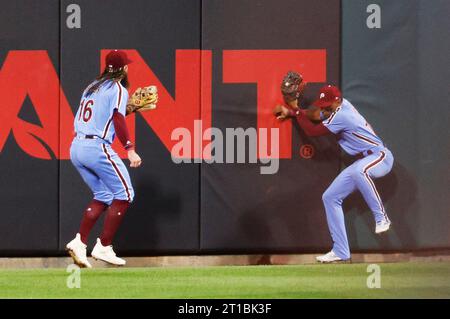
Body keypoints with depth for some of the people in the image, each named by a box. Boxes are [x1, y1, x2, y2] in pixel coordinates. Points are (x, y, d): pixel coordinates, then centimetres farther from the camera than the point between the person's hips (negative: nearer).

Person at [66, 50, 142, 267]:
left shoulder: (92, 87, 21)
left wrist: (129, 108, 22)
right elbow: (118, 119, -16)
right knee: (124, 194, 1)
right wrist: (130, 149, -23)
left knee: (103, 196, 17)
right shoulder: (118, 89, -3)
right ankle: (104, 247, -4)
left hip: (76, 149, 8)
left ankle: (79, 242, 3)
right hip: (97, 147, -8)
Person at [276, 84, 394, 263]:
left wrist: (296, 109, -6)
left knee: (359, 170, -45)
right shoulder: (339, 106, 4)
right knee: (330, 197, 3)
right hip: (364, 162, 10)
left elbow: (312, 131, -16)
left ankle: (381, 218, -30)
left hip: (381, 156, -10)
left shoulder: (341, 116, -22)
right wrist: (290, 113, 6)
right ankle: (340, 251, 4)